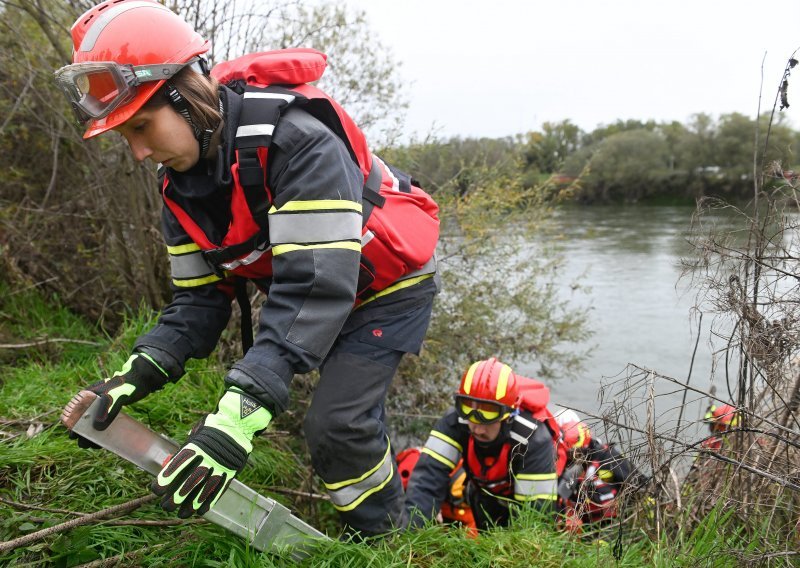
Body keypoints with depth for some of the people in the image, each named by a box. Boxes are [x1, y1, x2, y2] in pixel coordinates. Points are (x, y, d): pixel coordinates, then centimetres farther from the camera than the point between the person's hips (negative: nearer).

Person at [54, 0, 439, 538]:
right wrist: (140, 372, -21)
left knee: (336, 424, -15)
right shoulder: (182, 179, -8)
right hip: (320, 292, 8)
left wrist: (243, 410, -46)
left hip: (389, 282, -7)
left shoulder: (294, 138, -35)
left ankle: (386, 537, 12)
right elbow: (200, 296, -4)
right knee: (351, 410, 18)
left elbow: (317, 284, -40)